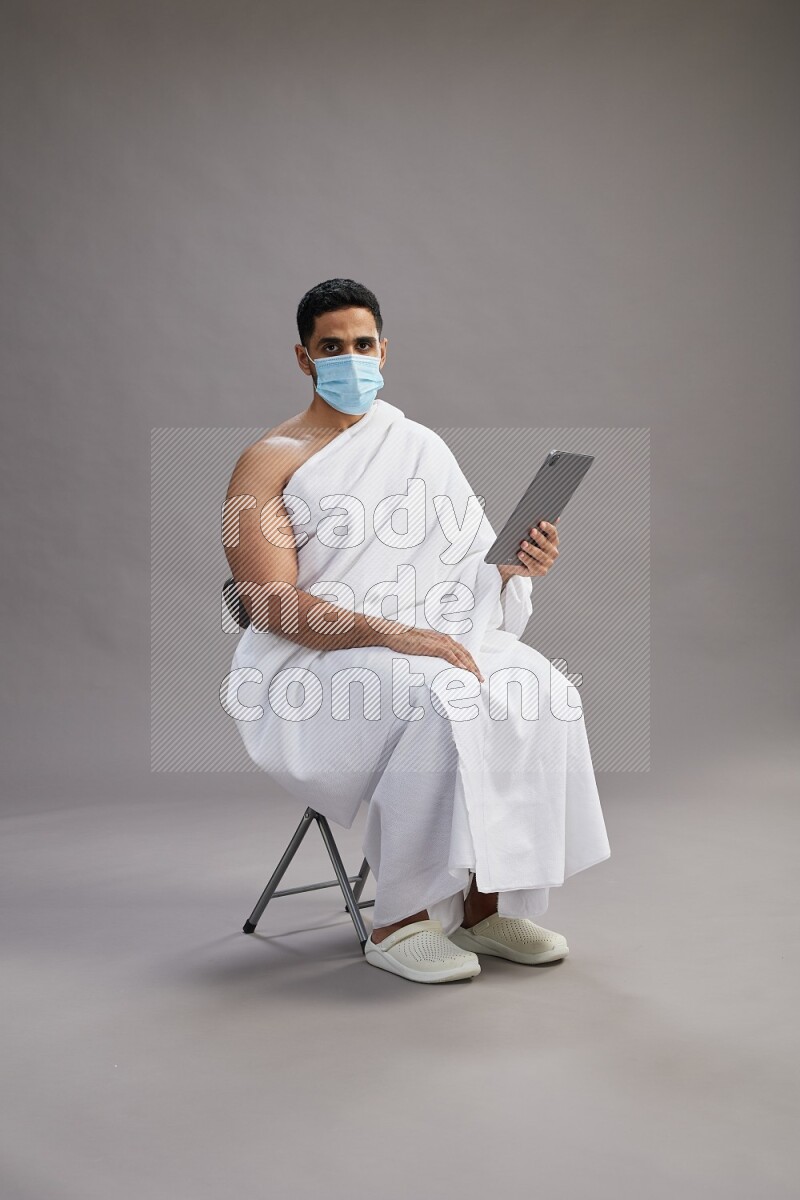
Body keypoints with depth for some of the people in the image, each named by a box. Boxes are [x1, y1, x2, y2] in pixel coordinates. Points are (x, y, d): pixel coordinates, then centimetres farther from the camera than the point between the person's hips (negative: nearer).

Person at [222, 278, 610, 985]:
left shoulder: (421, 447, 17)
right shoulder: (269, 462, 0)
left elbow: (472, 563, 14)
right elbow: (271, 604, -13)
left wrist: (519, 562, -11)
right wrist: (393, 635, -25)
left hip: (431, 638, 5)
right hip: (312, 664, -5)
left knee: (543, 692, -23)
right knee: (438, 702, -35)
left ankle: (488, 901, -12)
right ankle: (400, 922, -21)